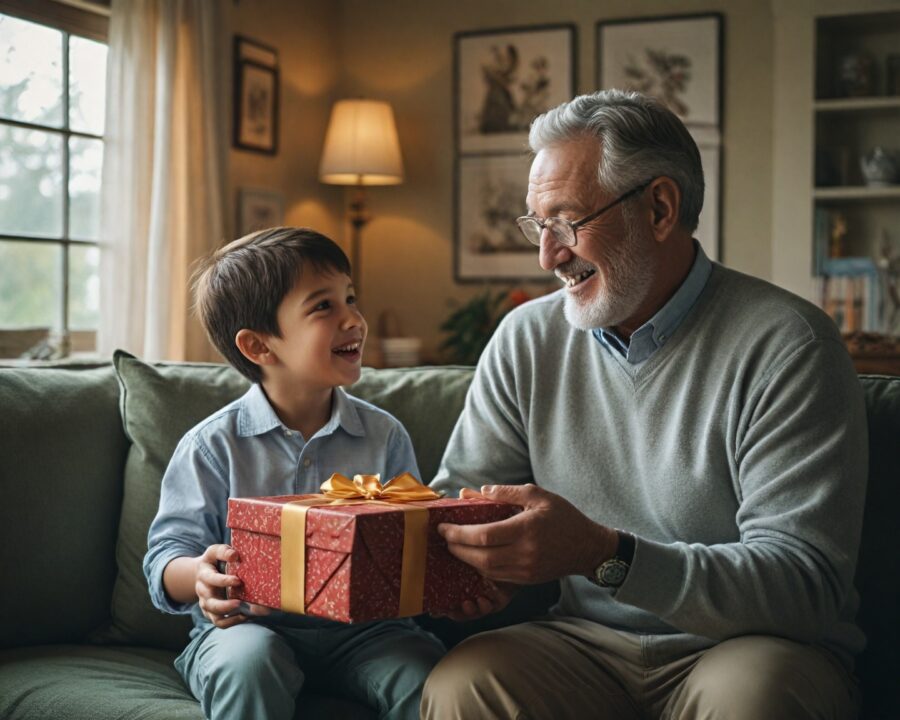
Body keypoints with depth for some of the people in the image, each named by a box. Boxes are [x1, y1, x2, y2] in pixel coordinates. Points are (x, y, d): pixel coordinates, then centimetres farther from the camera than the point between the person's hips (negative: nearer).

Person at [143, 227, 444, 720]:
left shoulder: (385, 437, 6)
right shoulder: (213, 446, -2)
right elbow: (168, 553, -2)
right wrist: (200, 576, -25)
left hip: (358, 628, 2)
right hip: (247, 625, -1)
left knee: (426, 673, -25)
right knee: (249, 662, -33)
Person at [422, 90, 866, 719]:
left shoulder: (786, 347, -13)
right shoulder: (528, 339, 4)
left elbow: (805, 583, -19)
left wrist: (606, 555, -31)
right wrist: (463, 559, -17)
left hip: (753, 648, -3)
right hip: (588, 641, 3)